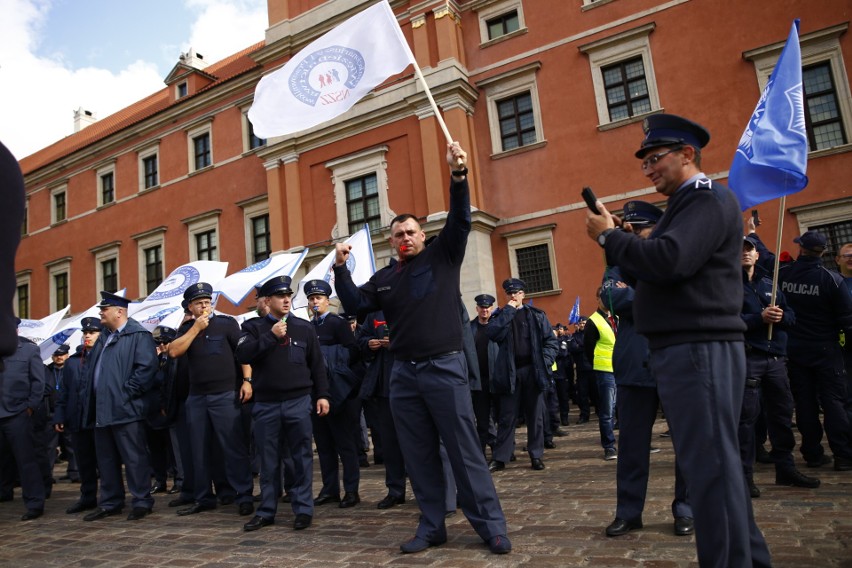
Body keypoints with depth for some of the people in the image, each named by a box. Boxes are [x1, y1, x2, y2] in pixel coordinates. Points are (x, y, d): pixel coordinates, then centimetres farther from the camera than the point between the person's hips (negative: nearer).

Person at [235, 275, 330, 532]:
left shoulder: (304, 327, 7)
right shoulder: (254, 327, 5)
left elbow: (317, 364, 8)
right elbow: (242, 355, -12)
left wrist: (322, 395, 2)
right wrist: (271, 336, -16)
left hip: (299, 401, 0)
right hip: (266, 404, 0)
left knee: (301, 457, 3)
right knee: (269, 460, 8)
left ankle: (304, 509, 12)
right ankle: (267, 511, 20)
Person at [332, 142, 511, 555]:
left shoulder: (442, 257, 5)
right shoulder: (383, 279, 15)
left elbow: (460, 219, -8)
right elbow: (354, 305, 9)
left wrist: (457, 174, -21)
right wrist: (341, 268, 0)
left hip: (445, 368, -4)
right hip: (403, 374, 5)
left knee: (464, 450, -1)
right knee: (419, 455, 10)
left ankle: (491, 526, 8)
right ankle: (432, 526, 21)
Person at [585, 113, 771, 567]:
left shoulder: (709, 199, -9)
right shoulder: (684, 205, 22)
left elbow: (668, 262, -25)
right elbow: (651, 272, 21)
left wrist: (609, 235, -12)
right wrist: (617, 241, 6)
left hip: (698, 350, -10)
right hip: (684, 349, 10)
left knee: (710, 464, -6)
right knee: (713, 461, 15)